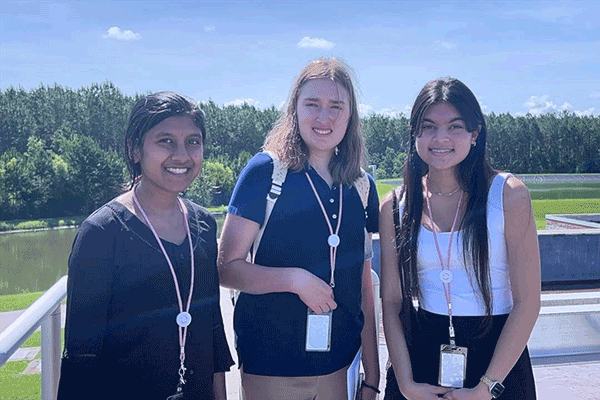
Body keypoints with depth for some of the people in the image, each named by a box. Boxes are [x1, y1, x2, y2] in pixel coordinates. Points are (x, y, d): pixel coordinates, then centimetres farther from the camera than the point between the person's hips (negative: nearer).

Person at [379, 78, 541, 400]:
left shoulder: (509, 195, -9)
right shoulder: (394, 207, -2)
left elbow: (527, 302, -10)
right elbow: (391, 301, 0)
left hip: (497, 353, -1)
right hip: (420, 350, 2)